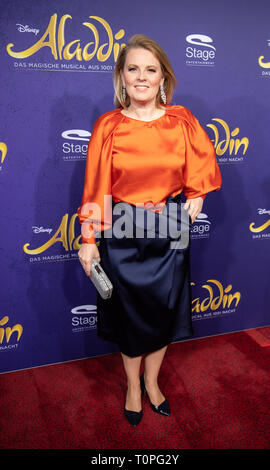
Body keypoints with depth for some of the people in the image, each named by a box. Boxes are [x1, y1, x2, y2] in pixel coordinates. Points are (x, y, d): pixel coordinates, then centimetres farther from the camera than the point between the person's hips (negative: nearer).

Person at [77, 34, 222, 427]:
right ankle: (133, 386, 40)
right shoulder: (108, 126, -8)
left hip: (169, 234, 2)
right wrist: (89, 239, -8)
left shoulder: (182, 122, -3)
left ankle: (152, 381, 43)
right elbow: (95, 188, -7)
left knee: (163, 311, 15)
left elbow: (201, 168, 11)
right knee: (129, 314, 13)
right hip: (122, 235, -1)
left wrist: (195, 198, -1)